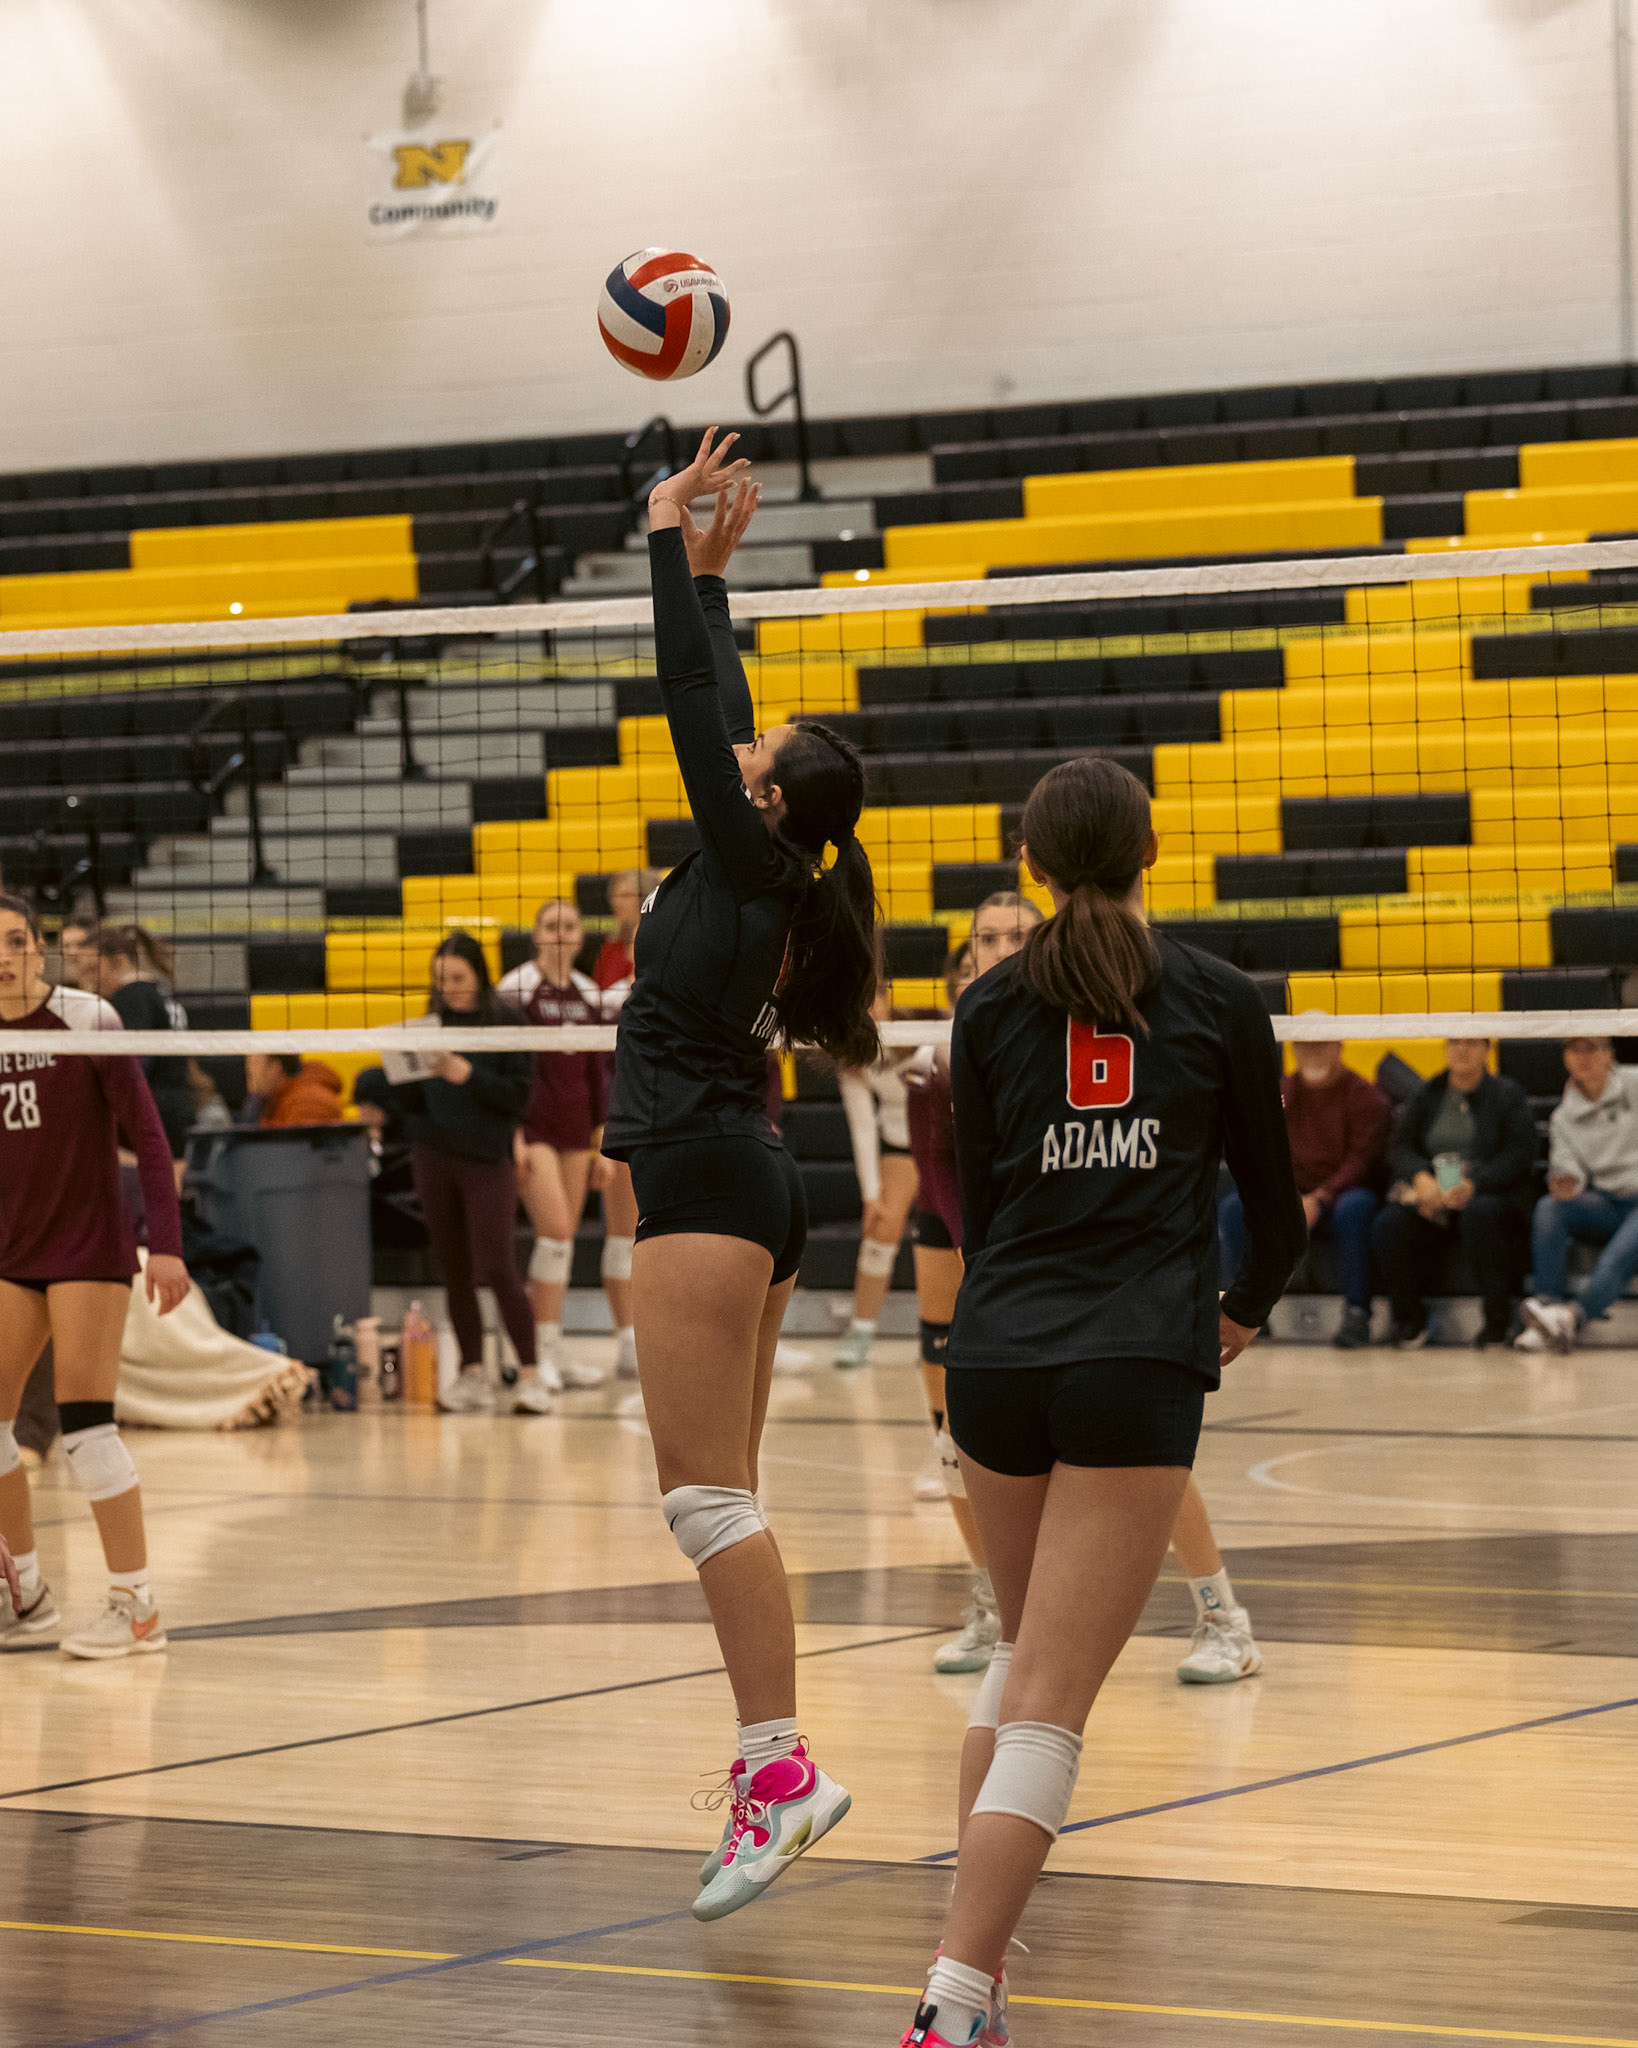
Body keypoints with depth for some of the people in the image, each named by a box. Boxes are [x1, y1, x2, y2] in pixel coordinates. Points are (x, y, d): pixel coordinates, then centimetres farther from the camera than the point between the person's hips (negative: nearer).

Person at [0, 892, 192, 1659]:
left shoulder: (87, 1019, -12)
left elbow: (147, 1135, -12)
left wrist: (166, 1243, -19)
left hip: (89, 1246, -5)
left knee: (85, 1424, -11)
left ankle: (136, 1605, -2)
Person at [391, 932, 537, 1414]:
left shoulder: (507, 1023, -3)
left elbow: (518, 1095, -8)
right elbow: (411, 1103, 11)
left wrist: (468, 1076, -19)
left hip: (487, 1159, -4)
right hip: (434, 1158, 4)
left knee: (497, 1269, -9)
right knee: (455, 1272, 6)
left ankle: (528, 1375, -4)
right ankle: (472, 1374, 12)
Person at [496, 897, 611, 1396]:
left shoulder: (589, 993, 10)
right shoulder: (517, 987, -7)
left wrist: (603, 1133, 12)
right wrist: (512, 1135, -14)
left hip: (576, 1128, 6)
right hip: (533, 1125, -6)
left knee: (563, 1241, 8)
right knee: (556, 1233, -16)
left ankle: (549, 1352, 15)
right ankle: (542, 1359, -14)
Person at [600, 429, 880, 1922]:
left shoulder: (749, 861, -8)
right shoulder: (773, 877, 12)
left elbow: (694, 706, -10)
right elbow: (719, 711, 23)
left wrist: (672, 544, -4)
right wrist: (708, 567, 26)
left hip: (706, 1183, -10)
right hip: (751, 1189, 10)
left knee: (707, 1490, -14)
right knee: (719, 1491, 10)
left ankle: (781, 1764, -21)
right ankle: (771, 1760, 9)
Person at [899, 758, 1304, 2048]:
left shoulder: (990, 1007, 8)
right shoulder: (1222, 1001, 5)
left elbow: (977, 1205, 14)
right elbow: (1274, 1203, 12)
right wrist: (1244, 1311, 32)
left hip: (993, 1359, 3)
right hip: (1137, 1367, -3)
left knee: (1026, 1646, 25)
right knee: (1051, 1705, -7)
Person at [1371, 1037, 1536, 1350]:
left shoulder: (1507, 1094, 7)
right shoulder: (1427, 1095, 17)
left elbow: (1519, 1154, -5)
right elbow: (1400, 1148, 8)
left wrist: (1474, 1184, -21)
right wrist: (1421, 1177, -15)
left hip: (1490, 1193, -3)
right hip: (1429, 1195, 3)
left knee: (1480, 1213, -39)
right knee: (1391, 1222, -27)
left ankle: (1497, 1321, -28)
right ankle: (1409, 1321, -14)